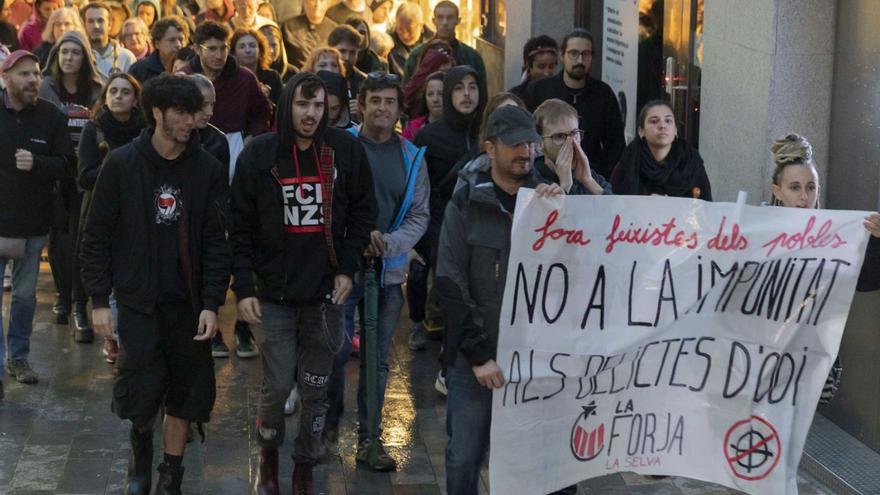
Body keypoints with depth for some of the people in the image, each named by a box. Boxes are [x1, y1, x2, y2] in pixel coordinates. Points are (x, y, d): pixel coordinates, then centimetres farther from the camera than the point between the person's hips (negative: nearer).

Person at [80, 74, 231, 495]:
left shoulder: (208, 169, -2)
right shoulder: (121, 165, -5)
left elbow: (216, 240, -2)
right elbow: (96, 237, -1)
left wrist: (211, 303, -9)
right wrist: (99, 300, -5)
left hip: (188, 304, 2)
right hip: (138, 301, -1)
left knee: (183, 395, 7)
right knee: (141, 393, -5)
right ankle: (140, 448, 27)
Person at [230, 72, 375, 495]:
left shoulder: (345, 150, -2)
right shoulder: (259, 155, -5)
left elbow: (362, 211, 7)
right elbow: (240, 226, -1)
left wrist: (347, 268, -2)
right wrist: (243, 288, -6)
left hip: (326, 293, 1)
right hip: (275, 293, -1)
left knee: (316, 390, 9)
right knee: (277, 387, -2)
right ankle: (268, 455, 27)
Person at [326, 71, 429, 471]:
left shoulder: (412, 157, 6)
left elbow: (420, 215, 4)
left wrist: (389, 242, -13)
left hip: (389, 270, 3)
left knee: (378, 358, 8)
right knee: (336, 350, -2)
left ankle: (369, 438, 17)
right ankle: (329, 424, 21)